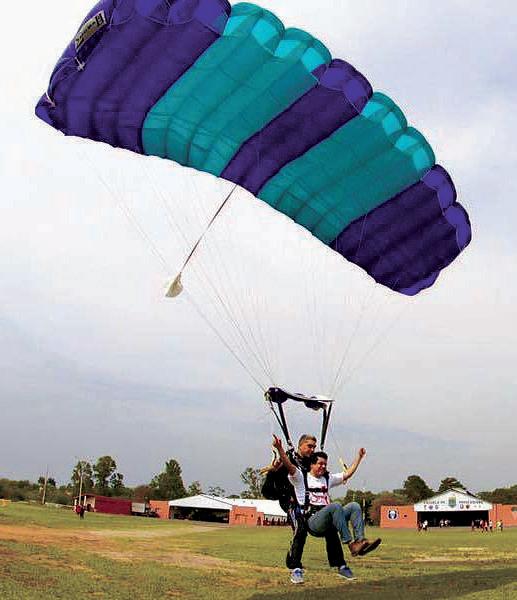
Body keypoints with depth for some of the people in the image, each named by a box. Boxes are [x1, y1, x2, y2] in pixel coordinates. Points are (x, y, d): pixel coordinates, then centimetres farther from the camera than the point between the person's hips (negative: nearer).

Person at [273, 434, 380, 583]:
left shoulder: (327, 479, 27)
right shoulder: (301, 477, 9)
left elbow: (347, 474, 31)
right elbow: (289, 466, -9)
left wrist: (359, 457, 31)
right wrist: (280, 449, -25)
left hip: (328, 522, 6)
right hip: (312, 522, -6)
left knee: (354, 506, -16)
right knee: (335, 506, -33)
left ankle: (360, 540, -34)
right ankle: (351, 544, -39)